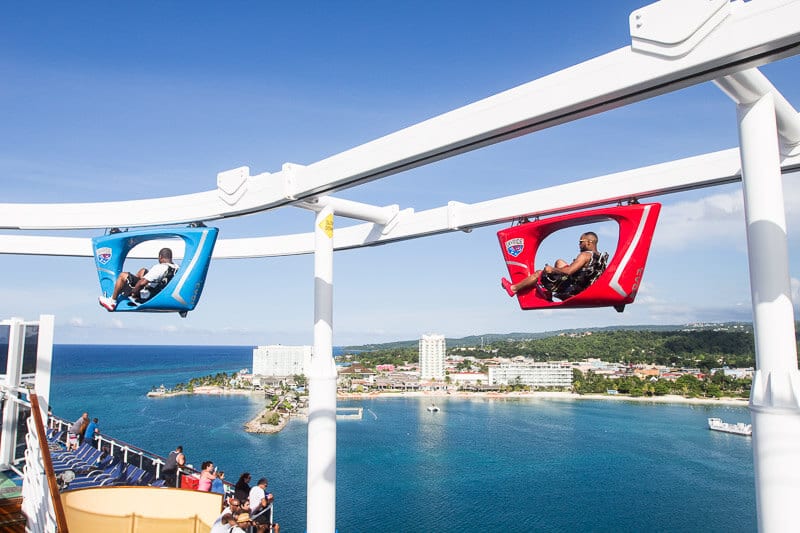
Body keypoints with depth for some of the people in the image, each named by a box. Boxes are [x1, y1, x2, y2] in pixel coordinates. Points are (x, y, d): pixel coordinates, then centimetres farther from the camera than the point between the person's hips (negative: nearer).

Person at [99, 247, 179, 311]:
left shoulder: (160, 268, -29)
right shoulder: (176, 268, -7)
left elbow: (142, 282, -32)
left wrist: (133, 292, -14)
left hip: (144, 297, -8)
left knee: (123, 275, 5)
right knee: (143, 271, 25)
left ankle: (112, 301, 18)